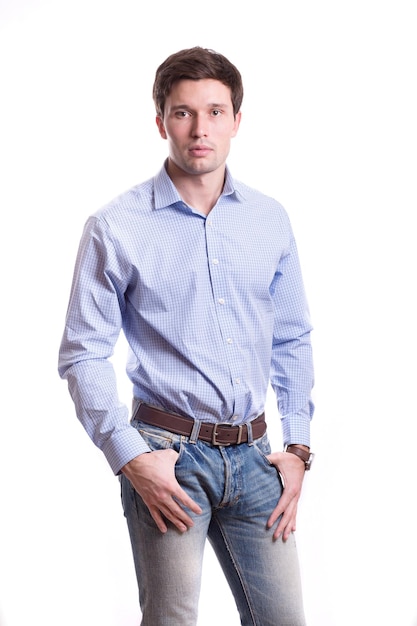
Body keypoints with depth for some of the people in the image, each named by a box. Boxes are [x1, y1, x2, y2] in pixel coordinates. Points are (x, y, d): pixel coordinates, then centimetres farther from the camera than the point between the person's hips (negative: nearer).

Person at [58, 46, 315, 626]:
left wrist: (298, 446, 7)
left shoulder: (270, 220, 6)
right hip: (168, 453, -3)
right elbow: (82, 354, -5)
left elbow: (293, 340, 12)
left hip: (253, 454, 4)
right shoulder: (115, 227, -6)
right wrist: (130, 457, -11)